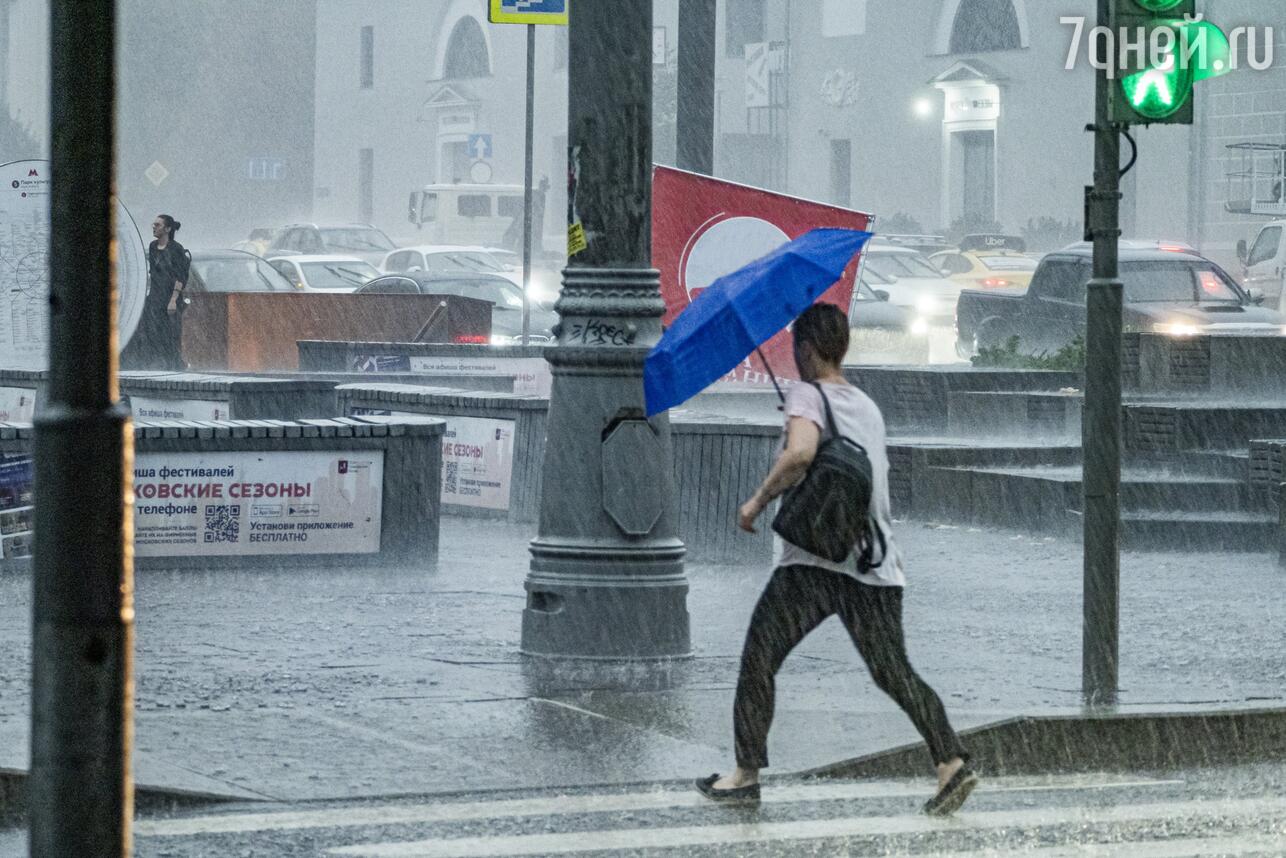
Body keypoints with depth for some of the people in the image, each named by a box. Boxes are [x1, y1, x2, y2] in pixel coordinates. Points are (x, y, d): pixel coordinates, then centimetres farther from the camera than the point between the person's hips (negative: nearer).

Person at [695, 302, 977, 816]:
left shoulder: (808, 394, -4)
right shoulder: (868, 407, 19)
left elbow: (801, 451, -24)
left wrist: (758, 501, -12)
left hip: (814, 559, -6)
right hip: (876, 562, 6)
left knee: (758, 658, 4)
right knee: (892, 671, 7)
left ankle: (747, 773, 3)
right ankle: (950, 760, -9)